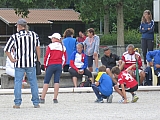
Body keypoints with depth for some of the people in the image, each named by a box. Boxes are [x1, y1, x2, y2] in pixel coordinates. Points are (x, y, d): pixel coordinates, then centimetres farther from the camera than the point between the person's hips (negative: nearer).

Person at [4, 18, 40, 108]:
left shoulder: (15, 37, -2)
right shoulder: (34, 35, 4)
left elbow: (7, 49, -4)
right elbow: (38, 48, 4)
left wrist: (11, 59, 1)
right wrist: (38, 60, 9)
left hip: (19, 63, -2)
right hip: (31, 63, 2)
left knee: (18, 82, 3)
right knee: (33, 82, 8)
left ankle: (17, 103, -1)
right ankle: (36, 103, 8)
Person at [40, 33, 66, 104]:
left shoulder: (50, 46, -4)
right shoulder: (62, 47, 9)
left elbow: (47, 57, -5)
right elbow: (64, 58, 10)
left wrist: (45, 66, 5)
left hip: (51, 65, -4)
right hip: (59, 66, 4)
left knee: (46, 82, 0)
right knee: (56, 82, 3)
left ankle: (42, 98, -3)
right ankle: (55, 98, -2)